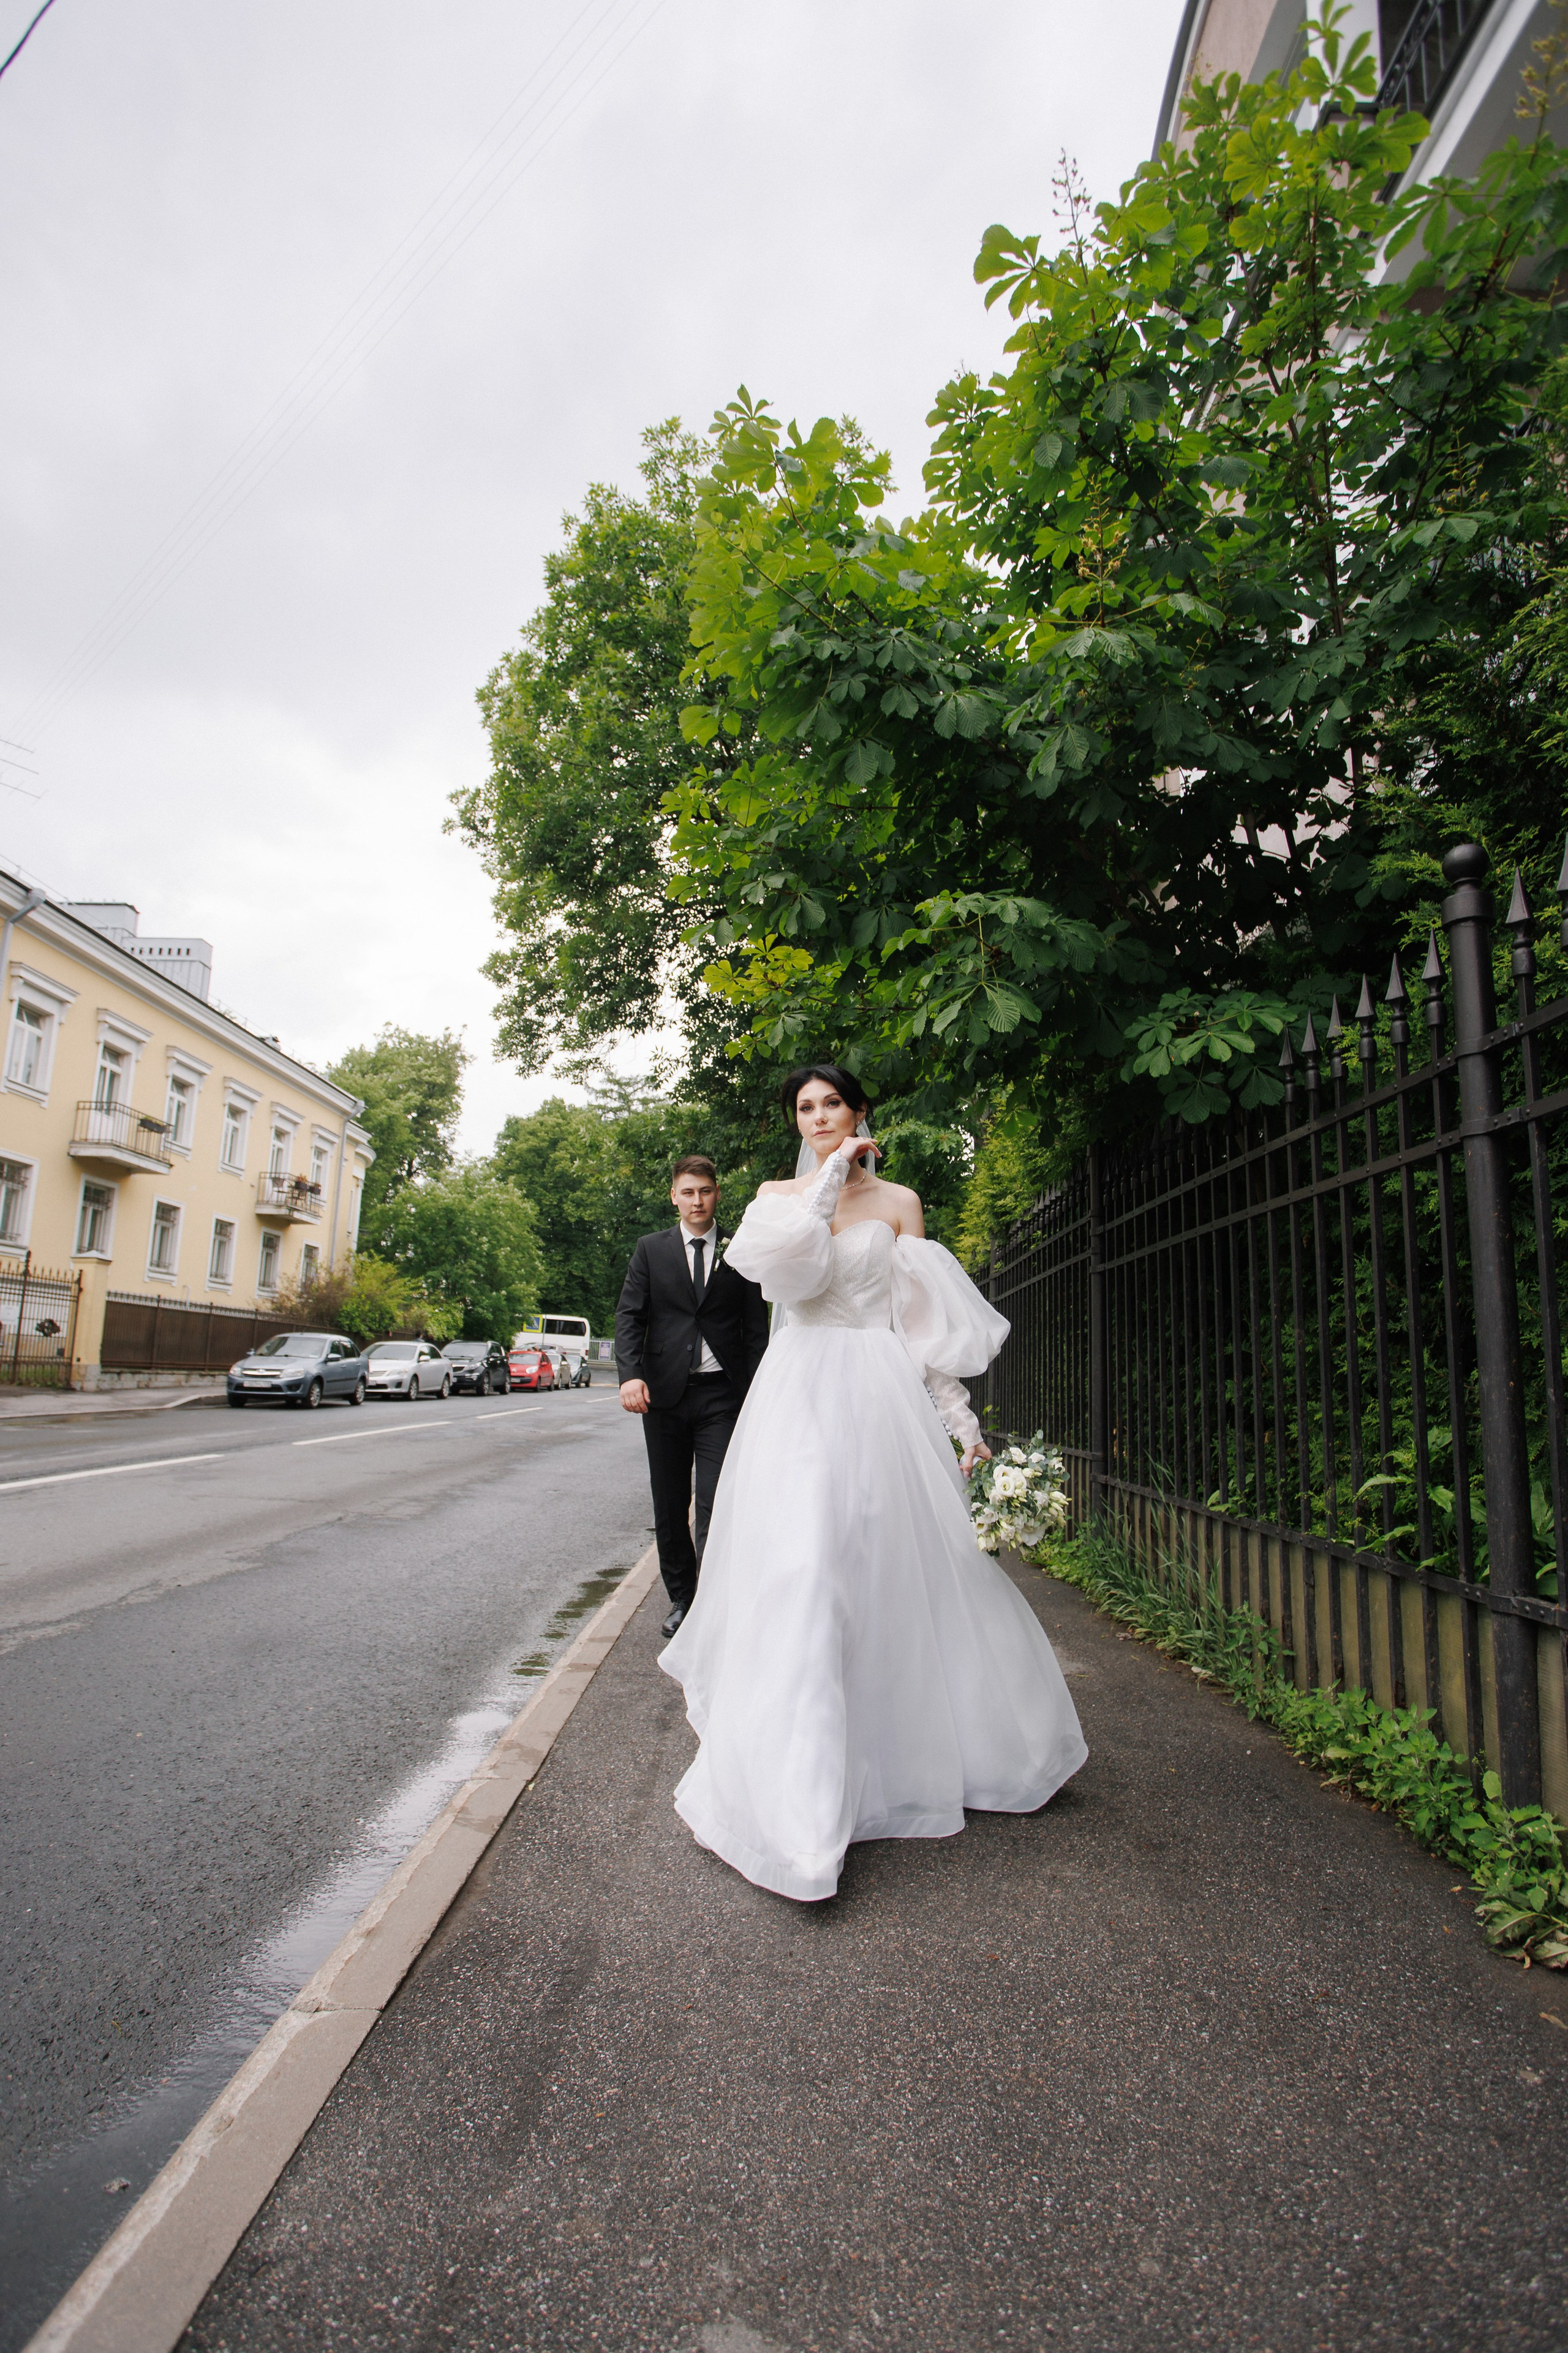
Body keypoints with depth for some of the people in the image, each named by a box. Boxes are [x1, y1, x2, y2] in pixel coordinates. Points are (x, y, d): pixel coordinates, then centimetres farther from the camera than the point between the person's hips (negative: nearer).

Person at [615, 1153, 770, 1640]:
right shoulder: (651, 1249, 8)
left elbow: (756, 1329, 5)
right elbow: (629, 1316, 2)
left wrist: (756, 1395, -2)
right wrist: (630, 1373, -14)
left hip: (721, 1394, -2)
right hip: (664, 1393, 2)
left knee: (717, 1505, -8)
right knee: (669, 1507, 11)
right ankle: (680, 1597, 27)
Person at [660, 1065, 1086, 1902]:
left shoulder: (898, 1201, 7)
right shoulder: (778, 1195, 9)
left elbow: (924, 1321, 5)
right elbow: (780, 1265, -13)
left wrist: (960, 1416, 1)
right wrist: (829, 1180, -10)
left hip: (881, 1398, 1)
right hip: (800, 1396, 0)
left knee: (905, 1572, 7)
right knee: (798, 1572, -7)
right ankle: (797, 1794, 3)